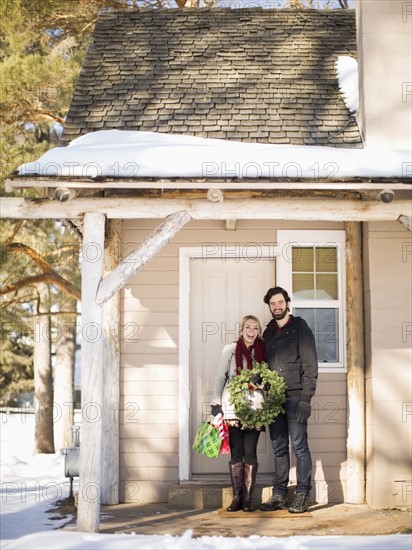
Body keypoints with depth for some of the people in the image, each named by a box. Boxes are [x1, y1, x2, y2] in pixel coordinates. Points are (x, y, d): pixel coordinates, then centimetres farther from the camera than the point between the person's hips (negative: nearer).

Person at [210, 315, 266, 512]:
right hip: (232, 408, -1)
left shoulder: (262, 352, 8)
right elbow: (220, 378, 4)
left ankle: (248, 498, 5)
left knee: (250, 452, -1)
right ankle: (237, 497, 6)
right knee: (236, 453, 1)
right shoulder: (230, 350, 4)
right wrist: (216, 404, -3)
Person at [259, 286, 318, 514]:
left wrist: (305, 398, -15)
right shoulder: (268, 332, 17)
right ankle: (279, 495, 12)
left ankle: (302, 495, 1)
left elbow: (310, 366, -7)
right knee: (279, 448, 8)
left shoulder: (300, 328, -1)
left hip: (295, 397, -5)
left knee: (299, 446, -4)